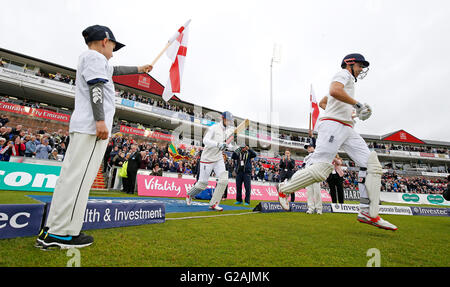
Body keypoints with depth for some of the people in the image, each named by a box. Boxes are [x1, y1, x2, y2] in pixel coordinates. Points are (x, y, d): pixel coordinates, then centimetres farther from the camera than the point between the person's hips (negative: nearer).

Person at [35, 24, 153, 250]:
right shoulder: (95, 56, 1)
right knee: (79, 177, -12)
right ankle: (62, 233, -9)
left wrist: (139, 69, 55)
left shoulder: (86, 59, 31)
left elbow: (115, 70, 45)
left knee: (71, 175, 7)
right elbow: (96, 87, -14)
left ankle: (51, 231, 11)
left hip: (82, 125, 10)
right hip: (92, 126, -10)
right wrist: (100, 120, -24)